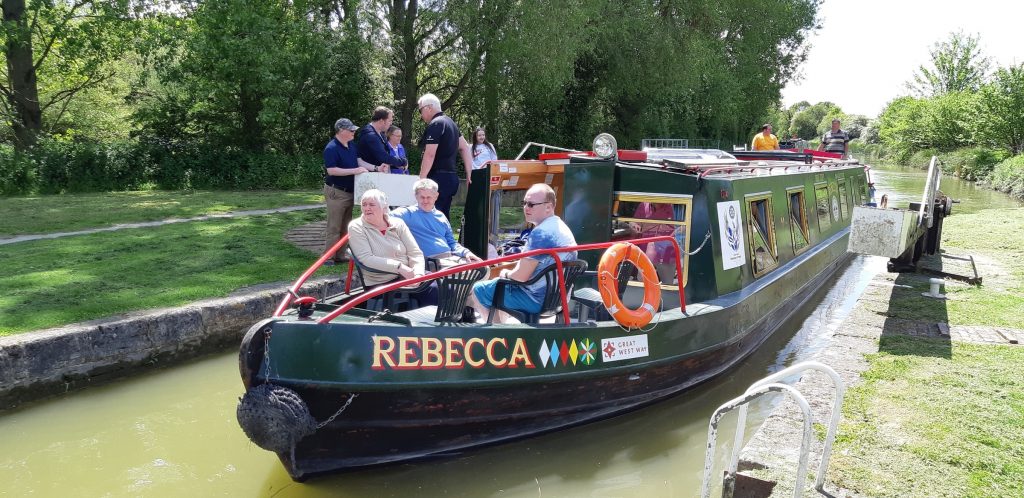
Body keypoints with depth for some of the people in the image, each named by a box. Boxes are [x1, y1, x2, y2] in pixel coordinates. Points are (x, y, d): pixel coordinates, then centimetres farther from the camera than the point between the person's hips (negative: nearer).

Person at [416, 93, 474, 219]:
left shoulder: (435, 125, -11)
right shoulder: (450, 122, 18)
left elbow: (430, 155, -19)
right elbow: (465, 148, 20)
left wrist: (421, 179, -16)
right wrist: (469, 174, 18)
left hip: (439, 178, -10)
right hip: (451, 177, 10)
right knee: (443, 217, 12)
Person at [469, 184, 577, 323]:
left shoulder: (540, 233, -24)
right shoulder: (559, 226, 8)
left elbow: (520, 276, -24)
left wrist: (506, 273, -3)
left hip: (536, 299, -10)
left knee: (478, 290, 6)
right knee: (497, 284, 30)